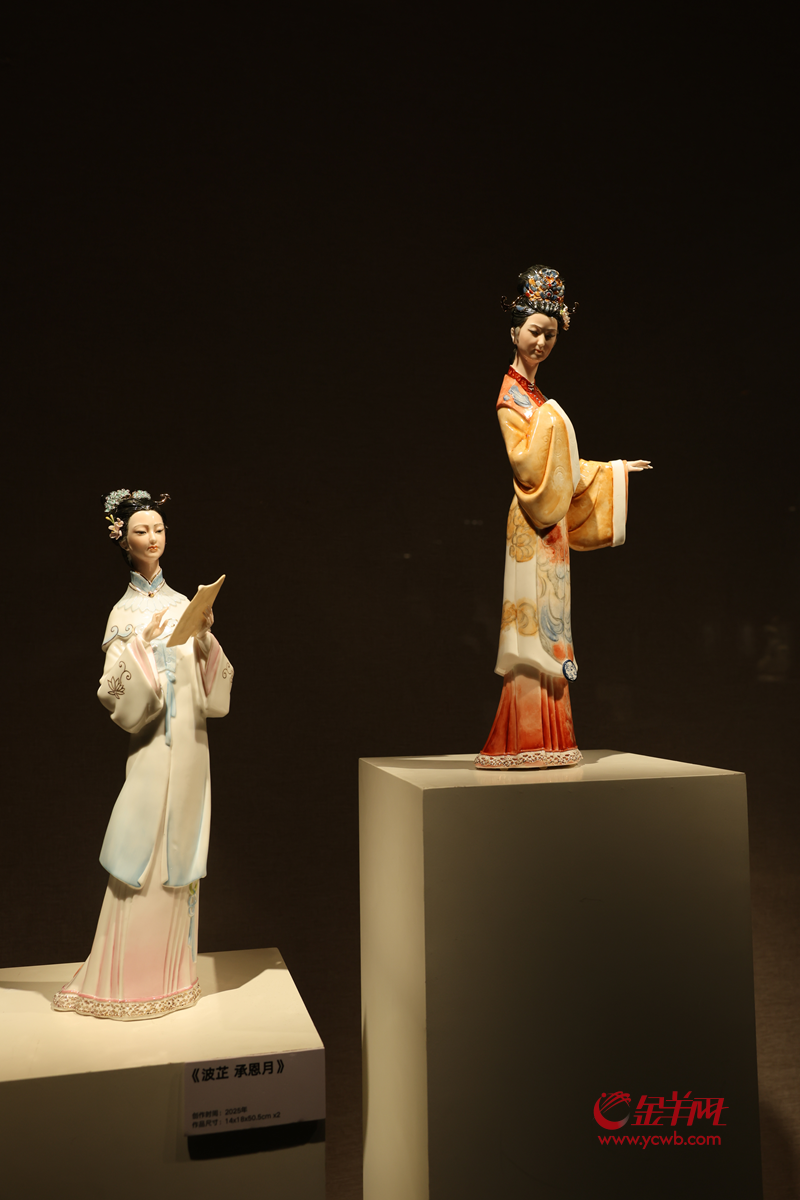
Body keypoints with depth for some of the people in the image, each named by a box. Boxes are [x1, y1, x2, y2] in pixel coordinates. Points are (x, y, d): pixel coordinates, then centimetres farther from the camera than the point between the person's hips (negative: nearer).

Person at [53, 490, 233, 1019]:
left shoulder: (184, 603, 11)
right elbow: (113, 695, -9)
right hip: (151, 743, -4)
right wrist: (140, 645, -21)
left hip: (190, 743, 4)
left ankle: (172, 971, 22)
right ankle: (125, 979, 11)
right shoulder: (125, 611, -1)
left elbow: (210, 686, 8)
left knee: (180, 853, 10)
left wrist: (205, 637, -7)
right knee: (141, 858, -2)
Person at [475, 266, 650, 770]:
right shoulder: (507, 393, -6)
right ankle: (521, 744, -6)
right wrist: (549, 419, -19)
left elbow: (561, 466, 26)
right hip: (526, 525, -9)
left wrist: (616, 469, 32)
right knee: (530, 631, -10)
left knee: (546, 629, 7)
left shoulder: (537, 396, 21)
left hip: (550, 525, 9)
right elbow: (525, 464, -18)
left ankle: (545, 741, 12)